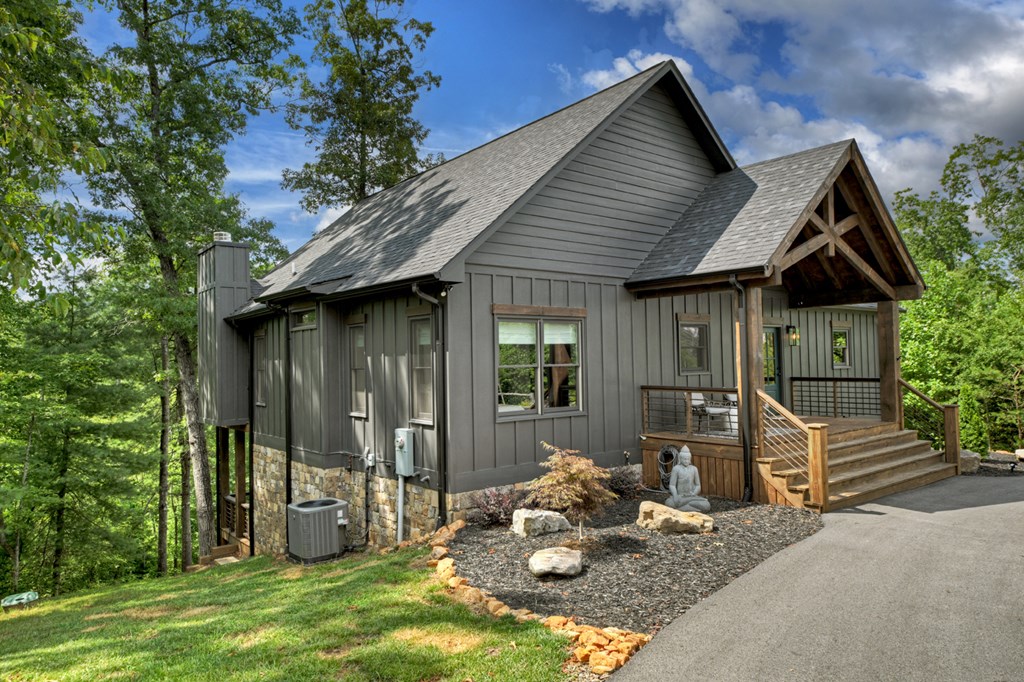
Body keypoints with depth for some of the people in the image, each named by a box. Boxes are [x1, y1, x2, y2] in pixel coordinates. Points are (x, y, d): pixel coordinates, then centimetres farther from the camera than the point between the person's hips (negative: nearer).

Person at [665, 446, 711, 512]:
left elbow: (698, 486, 9)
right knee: (668, 503, -35)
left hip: (692, 496, 2)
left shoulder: (694, 469, 5)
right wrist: (675, 496, -26)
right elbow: (672, 485, -6)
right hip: (680, 496, -2)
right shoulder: (676, 468, -3)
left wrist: (693, 495, -13)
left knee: (706, 506, -27)